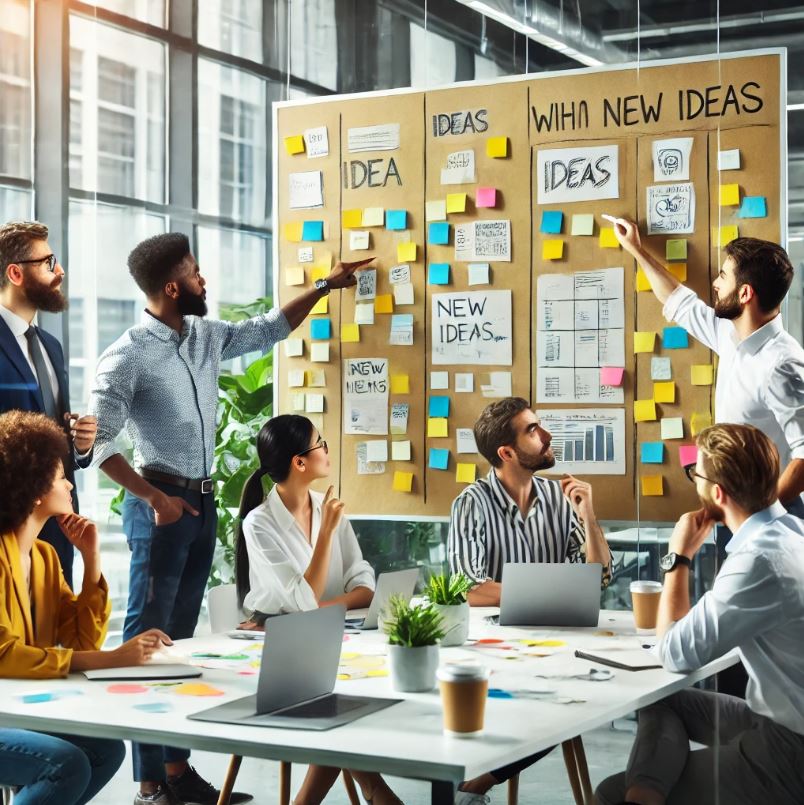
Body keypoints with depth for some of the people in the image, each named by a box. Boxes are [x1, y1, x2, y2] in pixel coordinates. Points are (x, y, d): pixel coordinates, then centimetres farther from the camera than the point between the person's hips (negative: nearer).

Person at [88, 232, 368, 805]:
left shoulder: (208, 337, 8)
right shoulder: (127, 357, -13)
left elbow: (269, 329, 23)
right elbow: (100, 441, -16)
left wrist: (326, 286, 22)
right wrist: (154, 498, -19)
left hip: (202, 500, 8)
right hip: (161, 503, -8)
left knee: (181, 636, 11)